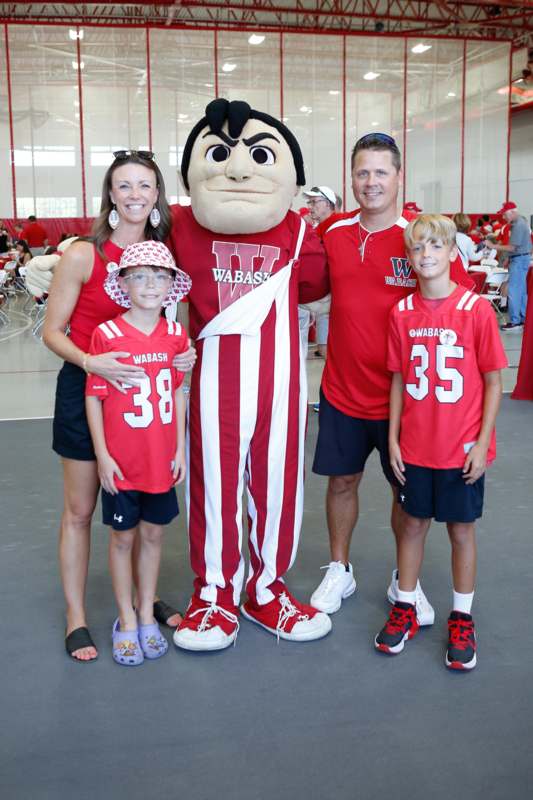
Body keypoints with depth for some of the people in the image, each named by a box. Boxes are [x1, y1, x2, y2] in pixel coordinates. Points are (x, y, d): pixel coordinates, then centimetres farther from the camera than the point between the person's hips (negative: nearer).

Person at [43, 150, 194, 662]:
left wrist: (183, 355, -8)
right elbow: (52, 332, -8)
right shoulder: (82, 256, -12)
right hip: (85, 388, -4)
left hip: (142, 389, 4)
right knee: (80, 510, 6)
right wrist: (90, 361, -26)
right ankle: (76, 617, 19)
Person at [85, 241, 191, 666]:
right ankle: (126, 621, 26)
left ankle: (147, 615, 31)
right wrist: (102, 455, -9)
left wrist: (180, 448, 4)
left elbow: (178, 393, 7)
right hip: (121, 462, -3)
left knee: (153, 535, 14)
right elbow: (93, 397, -7)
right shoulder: (106, 335, -11)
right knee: (123, 537, 10)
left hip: (162, 460, 3)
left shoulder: (176, 335, -1)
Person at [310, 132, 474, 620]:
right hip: (342, 390, 3)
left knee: (408, 489, 10)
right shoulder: (333, 235, 0)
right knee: (342, 480, 13)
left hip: (403, 393, -2)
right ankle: (340, 571, 32)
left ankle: (406, 580, 30)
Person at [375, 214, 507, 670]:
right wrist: (393, 439, 2)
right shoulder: (402, 313, -1)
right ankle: (405, 608, 30)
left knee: (461, 528, 10)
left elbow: (494, 382, -7)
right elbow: (399, 381, 4)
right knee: (413, 524, 14)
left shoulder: (477, 310, -10)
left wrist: (482, 443, -10)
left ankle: (462, 619, 27)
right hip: (415, 446, 2)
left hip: (463, 449, -2)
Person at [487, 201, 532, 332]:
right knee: (521, 291, 13)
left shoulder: (518, 225, -19)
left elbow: (512, 248, -21)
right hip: (521, 258, 10)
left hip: (519, 260, -10)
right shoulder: (520, 221, 12)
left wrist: (493, 246, -18)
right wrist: (509, 259, 16)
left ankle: (515, 322, -7)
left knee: (513, 291, -9)